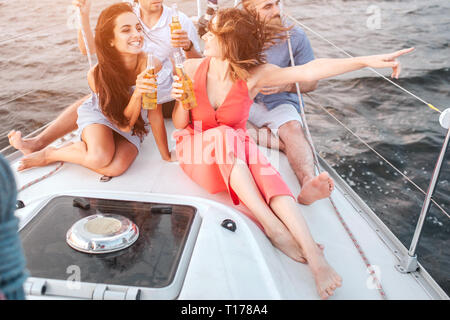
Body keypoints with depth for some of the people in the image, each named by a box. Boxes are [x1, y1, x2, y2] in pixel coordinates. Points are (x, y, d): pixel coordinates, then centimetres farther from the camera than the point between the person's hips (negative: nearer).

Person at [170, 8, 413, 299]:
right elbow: (180, 124, 0)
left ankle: (314, 254, -43)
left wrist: (366, 61, -35)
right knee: (224, 136, -33)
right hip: (198, 150, 0)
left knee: (262, 169, -33)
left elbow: (309, 71, -24)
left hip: (236, 149, 0)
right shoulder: (192, 68, -7)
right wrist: (182, 100, -23)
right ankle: (274, 228, -36)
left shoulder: (253, 75, -11)